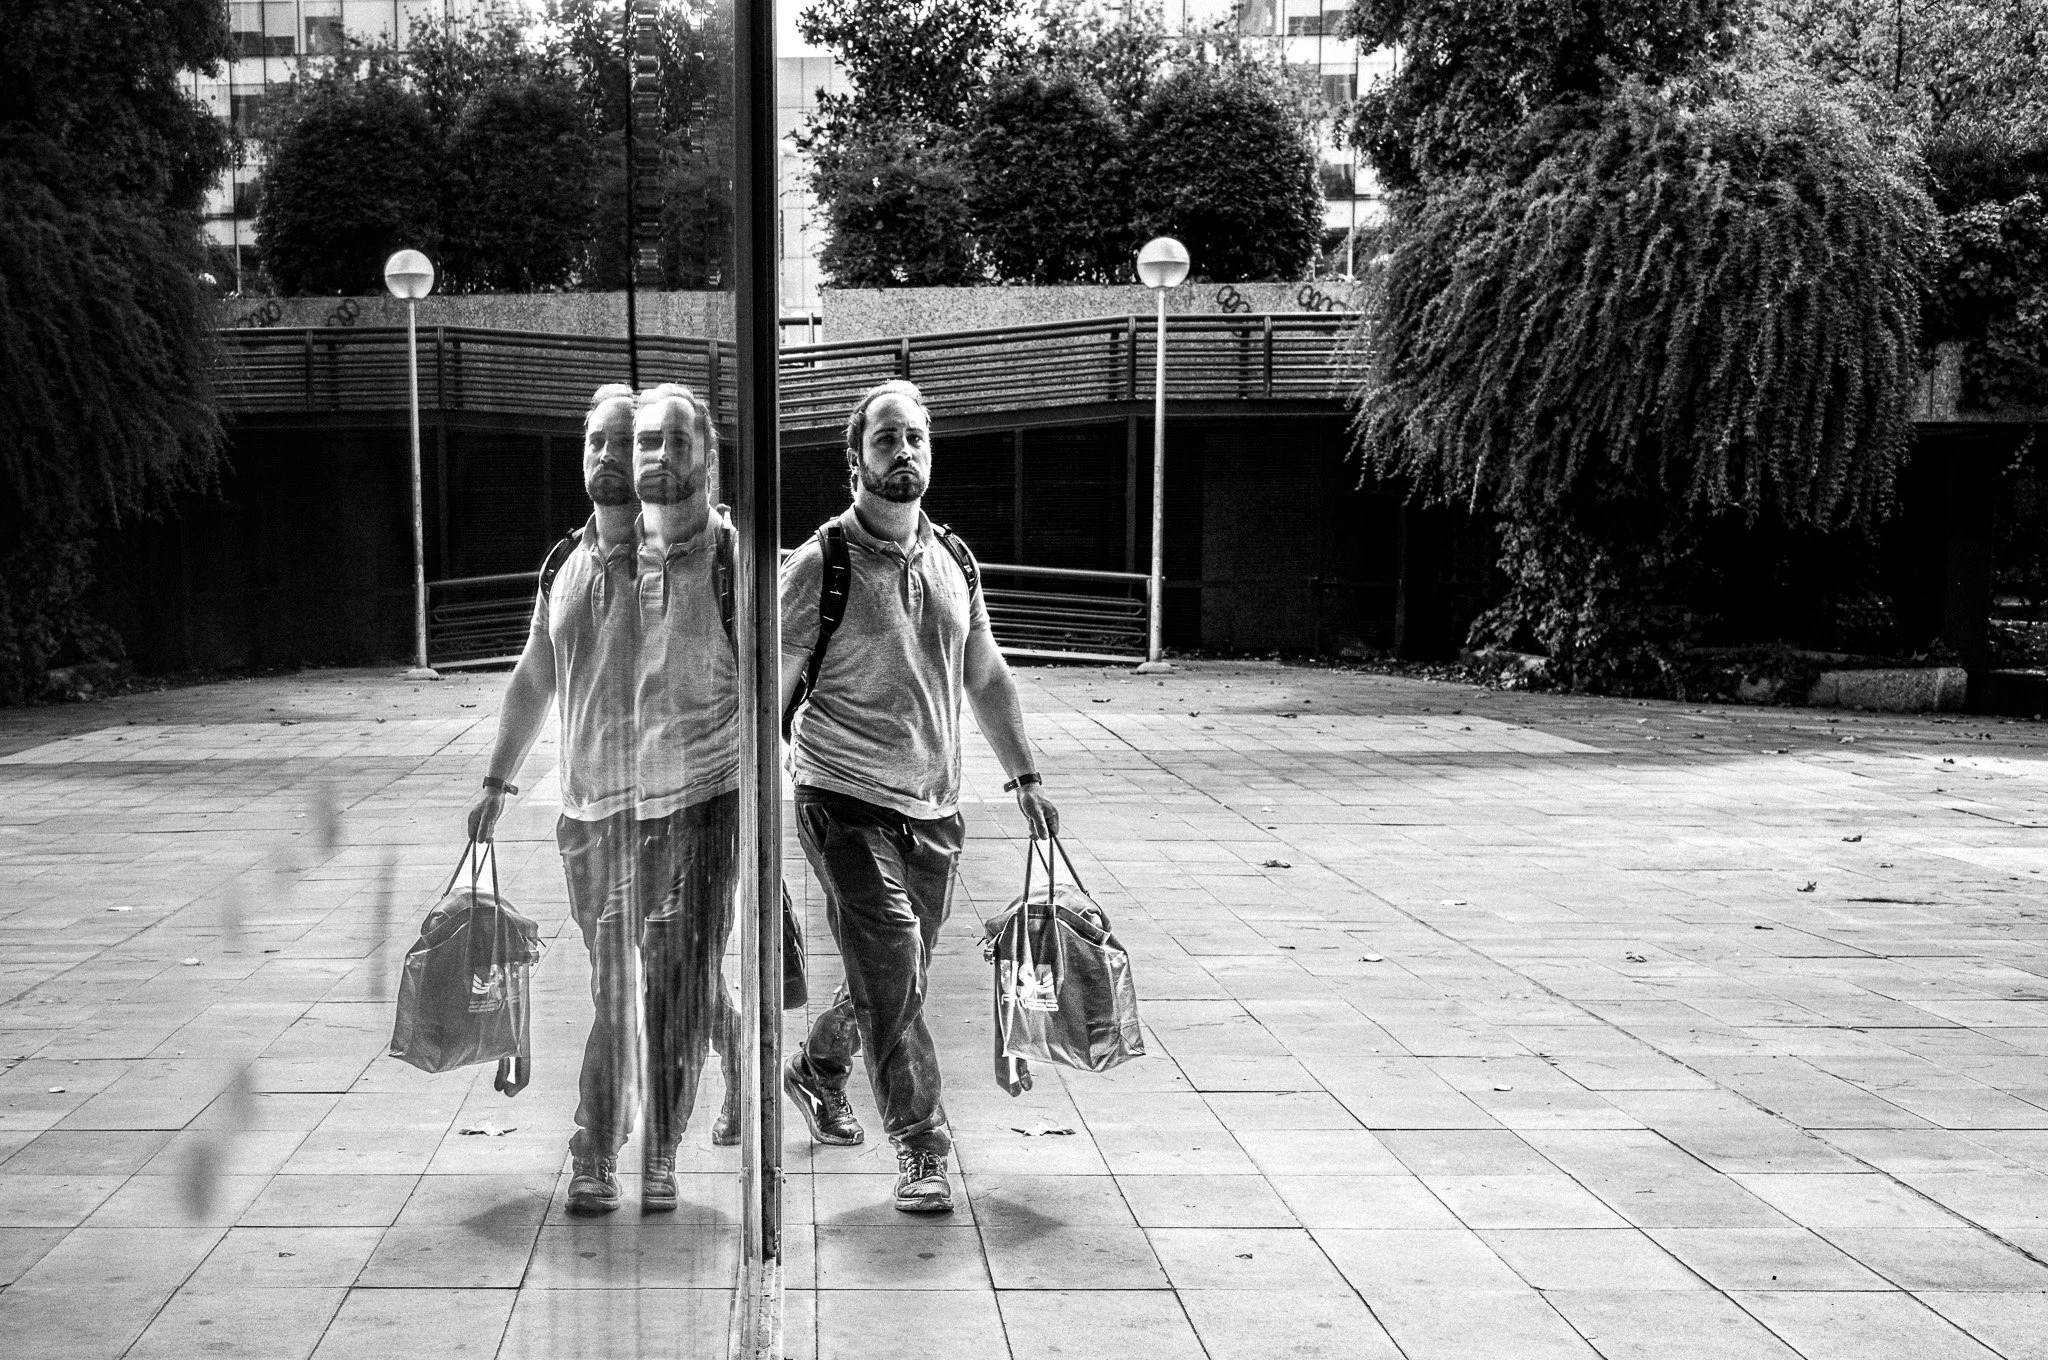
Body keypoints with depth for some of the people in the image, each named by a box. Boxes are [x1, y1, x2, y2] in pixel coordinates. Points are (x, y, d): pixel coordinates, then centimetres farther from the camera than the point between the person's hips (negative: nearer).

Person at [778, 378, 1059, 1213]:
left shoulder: (953, 560, 9)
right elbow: (773, 692, -6)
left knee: (895, 977, 14)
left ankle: (815, 1072, 41)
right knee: (891, 971, -12)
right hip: (845, 800, -6)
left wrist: (1024, 778, 17)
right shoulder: (820, 564, -8)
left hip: (934, 807, 6)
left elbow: (986, 678, 19)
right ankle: (921, 1150, -1)